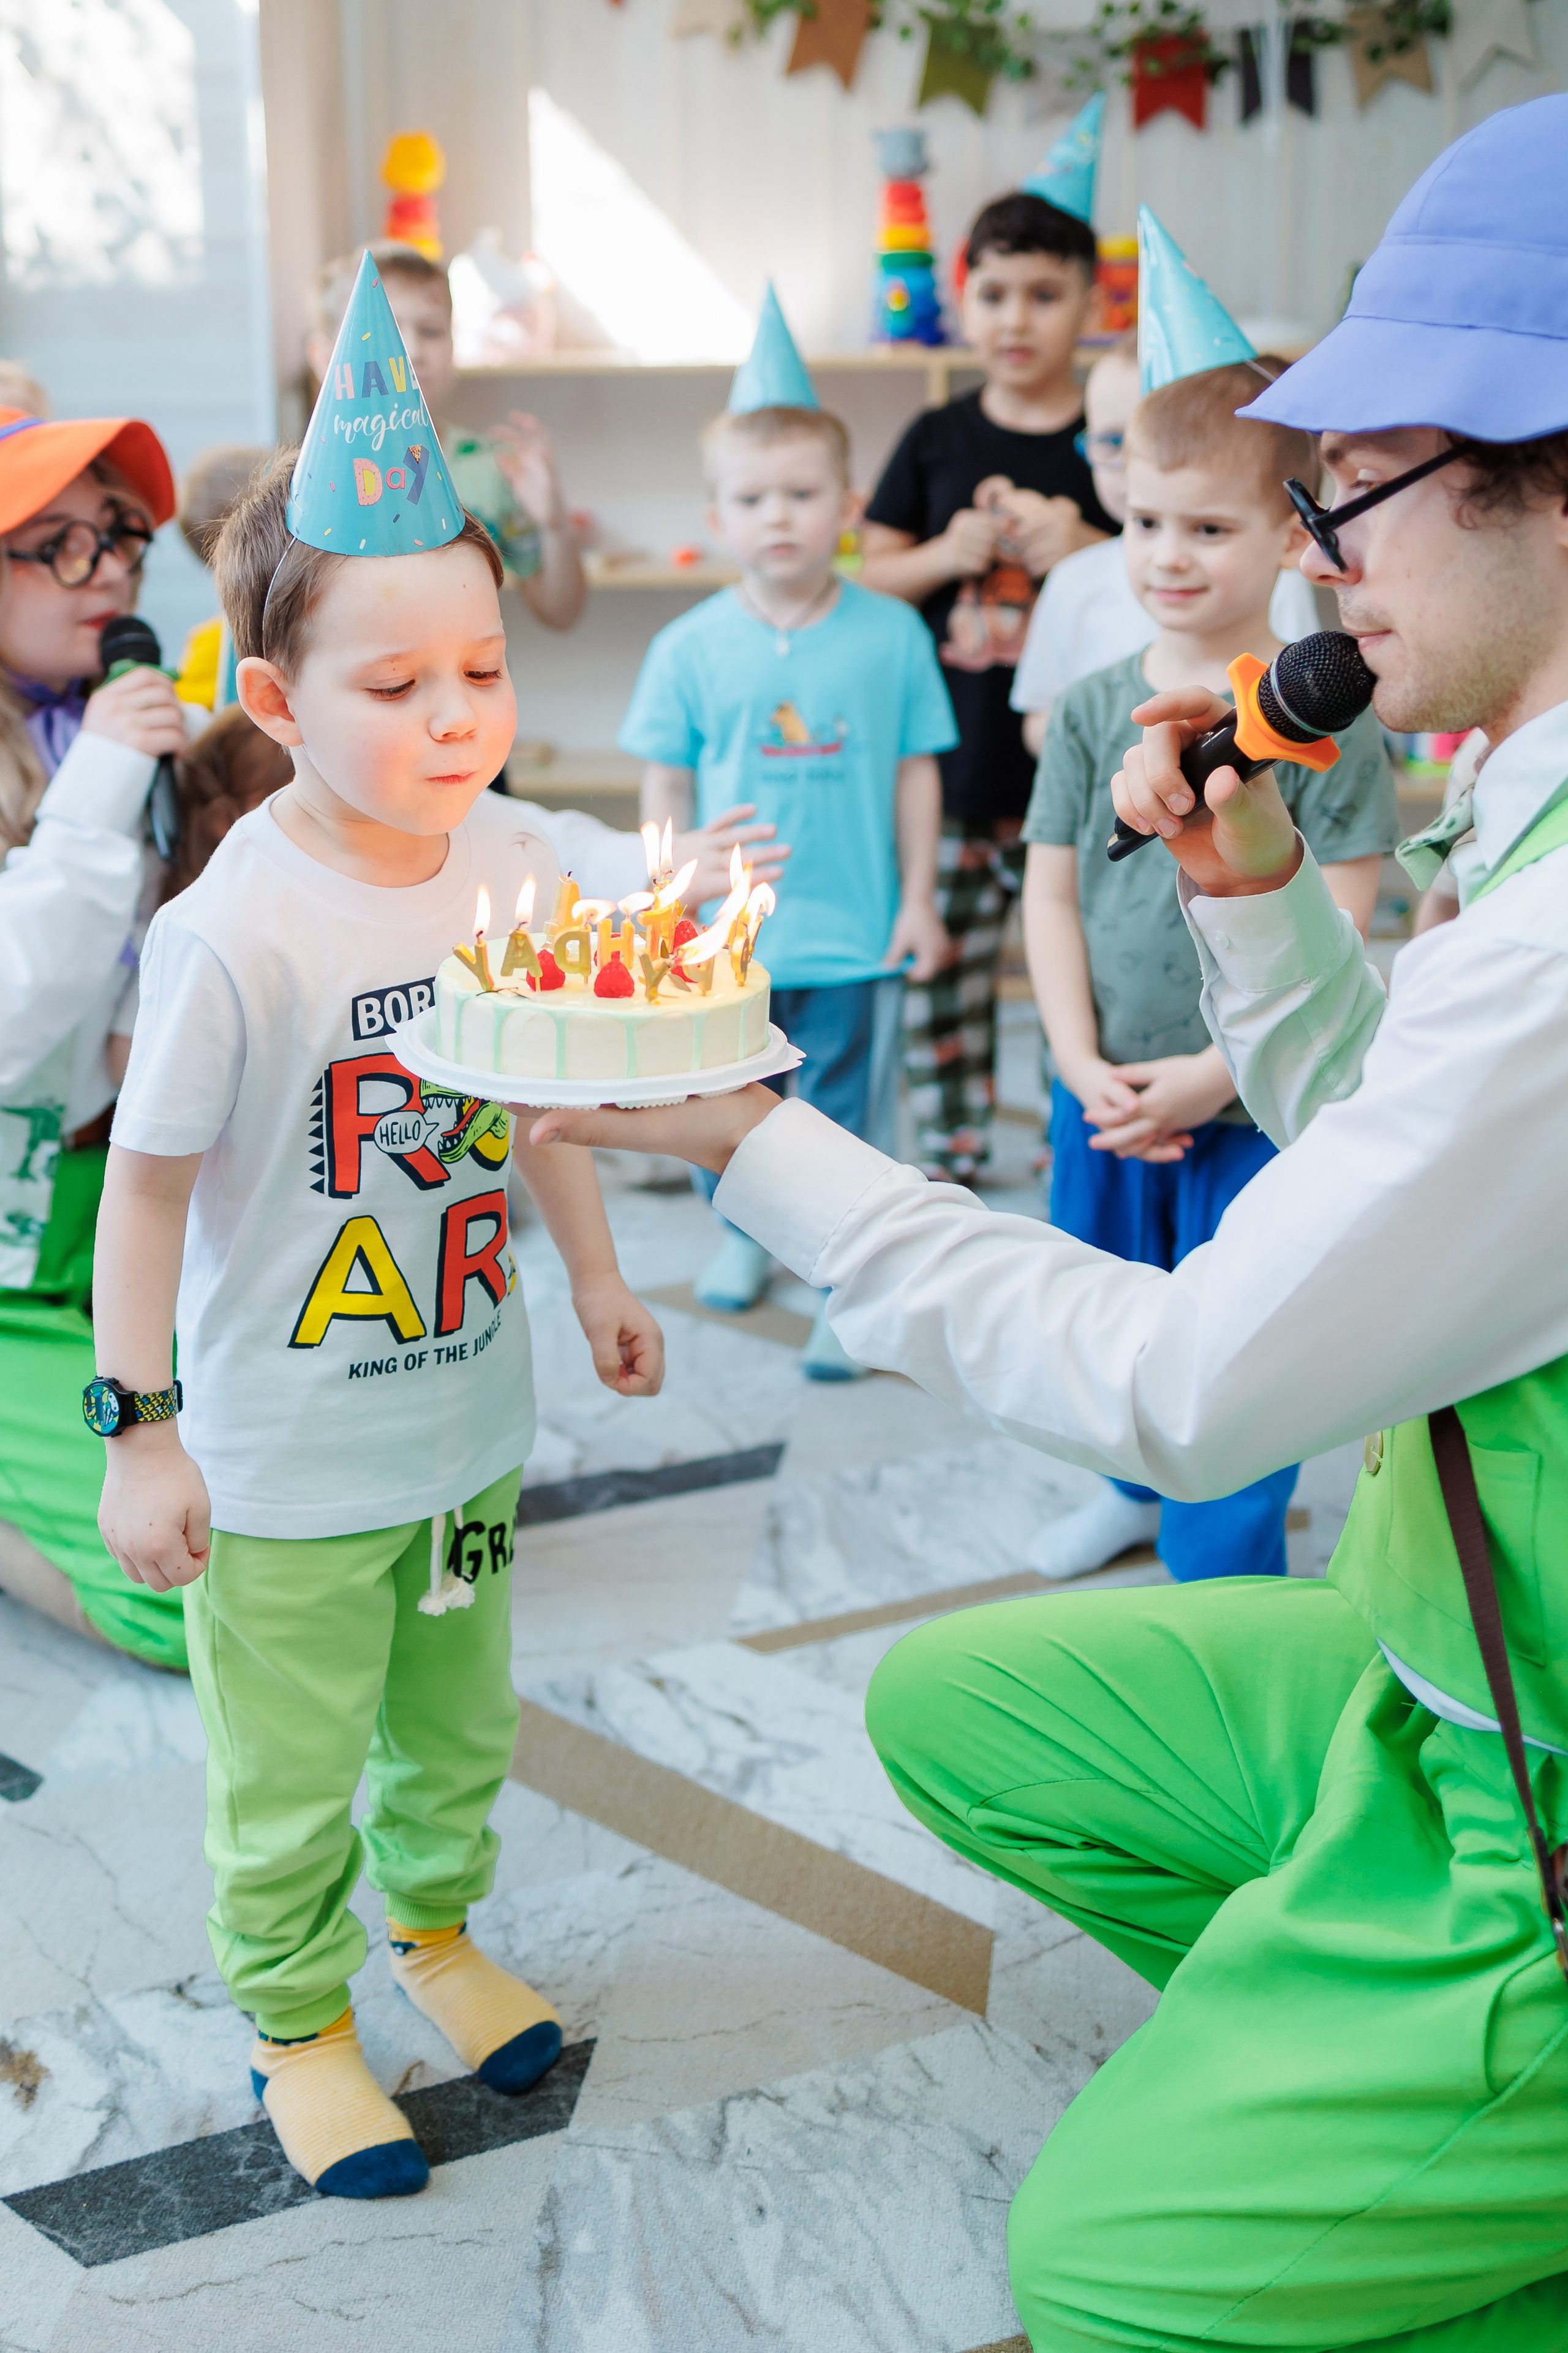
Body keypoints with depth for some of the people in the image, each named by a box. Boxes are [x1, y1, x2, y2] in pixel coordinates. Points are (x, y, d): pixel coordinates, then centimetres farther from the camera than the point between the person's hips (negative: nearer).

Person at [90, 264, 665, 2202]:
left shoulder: (515, 863, -6)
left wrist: (595, 1278, 17)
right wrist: (138, 1432, -14)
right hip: (284, 1460, -5)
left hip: (469, 1417, 6)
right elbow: (147, 1183, -16)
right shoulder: (231, 934, -24)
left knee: (457, 1717, 24)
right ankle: (297, 2024, 34)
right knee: (289, 1778, 11)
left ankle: (435, 1931, 49)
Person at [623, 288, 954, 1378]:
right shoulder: (691, 647, -4)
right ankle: (744, 1232, 39)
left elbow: (917, 774, 2)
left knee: (838, 1112, 6)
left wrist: (918, 900, 2)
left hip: (848, 929, -1)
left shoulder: (890, 634, -4)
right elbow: (666, 788, 3)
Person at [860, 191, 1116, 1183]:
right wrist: (946, 555, -9)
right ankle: (948, 1160, 19)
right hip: (949, 765, 2)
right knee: (938, 968, 7)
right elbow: (873, 576, 11)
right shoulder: (937, 441, 9)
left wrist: (1086, 551, -14)